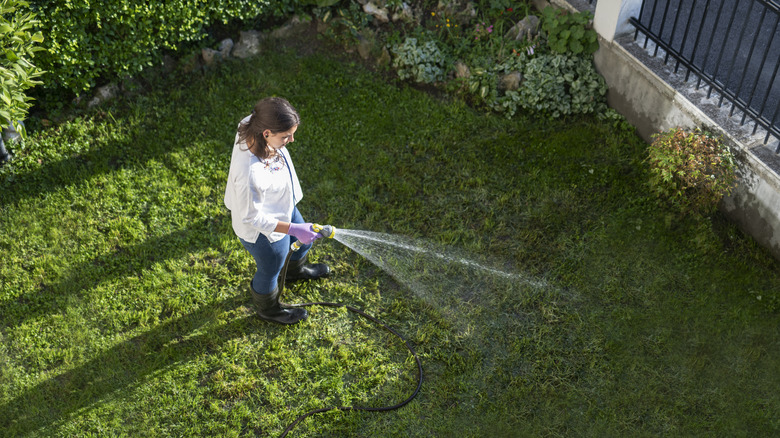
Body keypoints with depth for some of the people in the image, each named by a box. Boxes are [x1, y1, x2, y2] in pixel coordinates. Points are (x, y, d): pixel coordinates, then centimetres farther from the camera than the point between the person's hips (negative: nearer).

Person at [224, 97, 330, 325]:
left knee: (303, 240, 35)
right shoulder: (250, 174, -47)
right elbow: (251, 217, -31)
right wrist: (292, 228, -30)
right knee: (270, 271, 24)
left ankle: (295, 270, 72)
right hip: (264, 231, -8)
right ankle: (268, 309, 59)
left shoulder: (251, 126, -24)